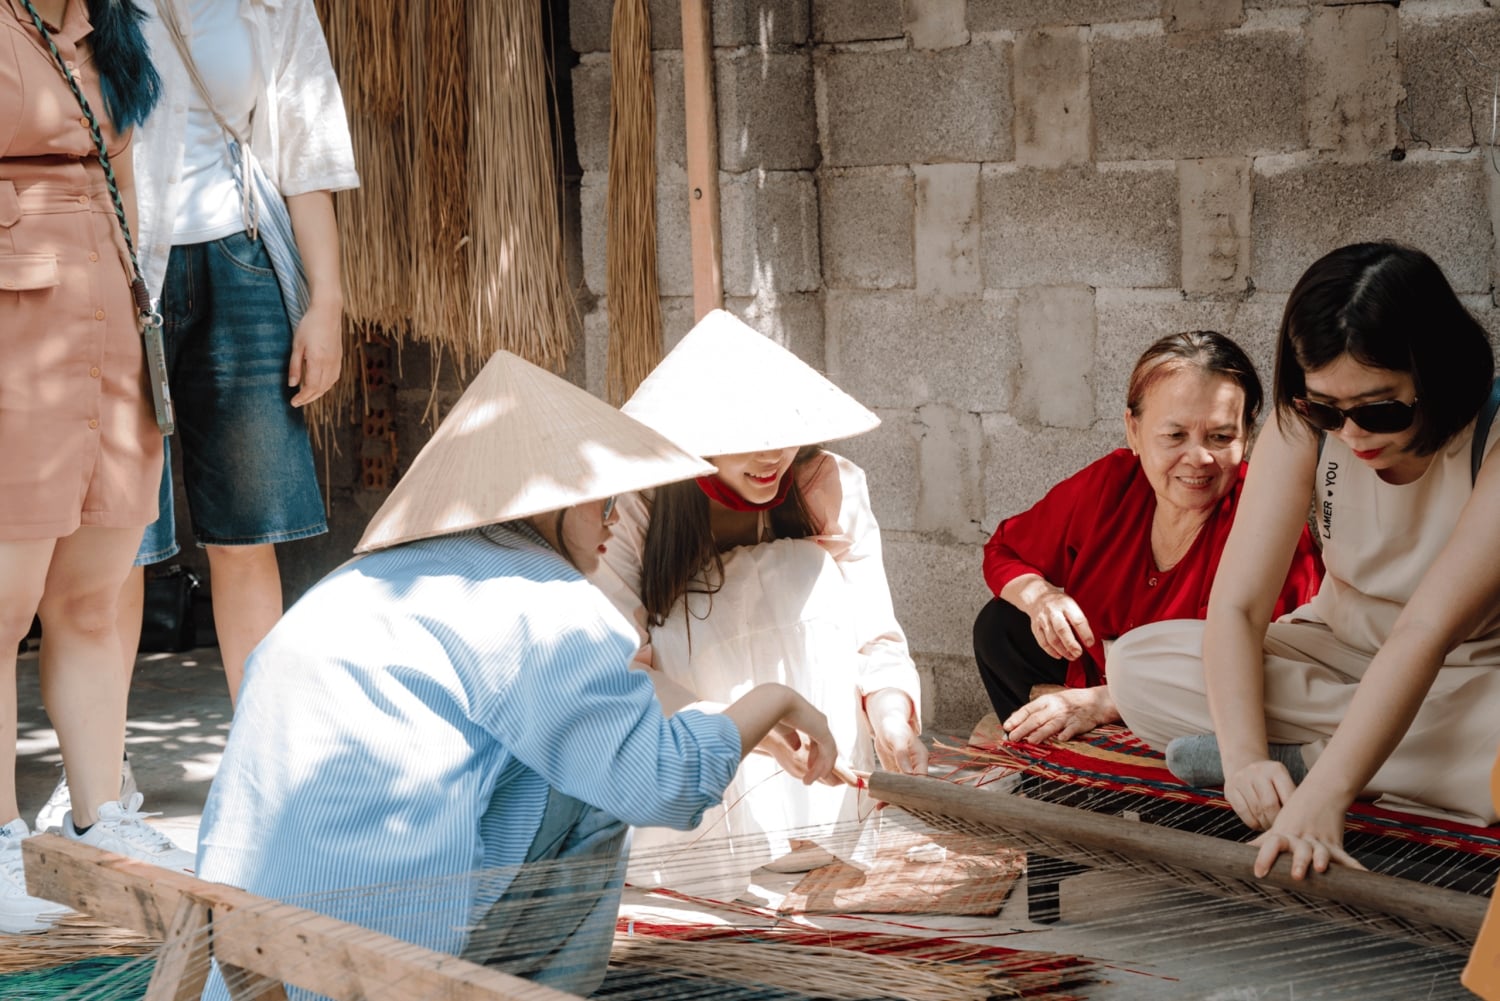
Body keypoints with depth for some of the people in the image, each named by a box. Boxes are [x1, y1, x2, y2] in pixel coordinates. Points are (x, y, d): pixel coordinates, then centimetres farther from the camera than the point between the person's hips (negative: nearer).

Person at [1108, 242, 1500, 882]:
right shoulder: (1304, 427, -15)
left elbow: (1426, 633, -36)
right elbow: (1237, 606, -20)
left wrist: (1324, 794, -47)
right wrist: (1246, 759, -38)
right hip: (1341, 655, 3)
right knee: (1135, 667, -18)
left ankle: (1299, 755, -25)